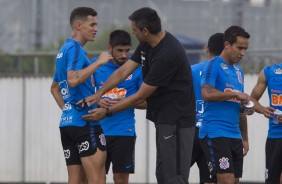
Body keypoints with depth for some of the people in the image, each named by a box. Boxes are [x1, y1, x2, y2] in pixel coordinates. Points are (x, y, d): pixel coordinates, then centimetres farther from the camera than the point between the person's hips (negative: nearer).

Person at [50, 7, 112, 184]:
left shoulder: (64, 50, 19)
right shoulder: (75, 49, -10)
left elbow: (54, 87, 29)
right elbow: (73, 79, -25)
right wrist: (98, 63, -20)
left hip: (66, 122, 9)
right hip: (85, 121, -9)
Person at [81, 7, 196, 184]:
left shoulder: (168, 54, -25)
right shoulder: (147, 45, 4)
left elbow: (141, 96, -20)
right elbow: (123, 71, 7)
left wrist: (107, 112, -13)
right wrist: (99, 94, -4)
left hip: (176, 120, -10)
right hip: (164, 118, 10)